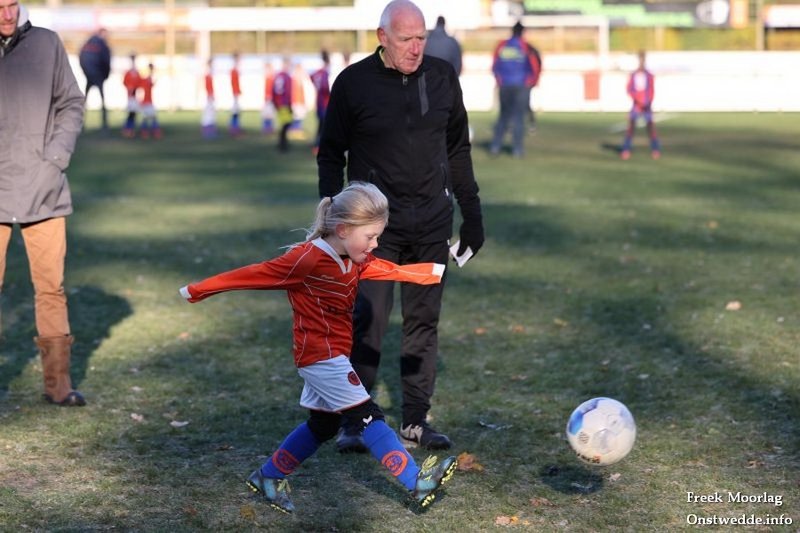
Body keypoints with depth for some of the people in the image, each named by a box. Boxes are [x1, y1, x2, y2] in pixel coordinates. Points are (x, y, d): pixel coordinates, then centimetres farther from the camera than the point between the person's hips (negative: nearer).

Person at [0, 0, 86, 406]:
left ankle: (57, 381, 14)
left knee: (51, 287, 5)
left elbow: (71, 104, 9)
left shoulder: (46, 44, 3)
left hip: (44, 191, 1)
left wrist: (57, 154, -4)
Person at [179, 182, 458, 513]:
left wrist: (435, 271, 0)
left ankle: (268, 478, 27)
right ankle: (417, 483, -10)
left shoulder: (355, 260, 6)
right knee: (368, 416, -10)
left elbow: (393, 271, 9)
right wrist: (199, 290, -13)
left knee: (322, 425, 17)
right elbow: (252, 275, -17)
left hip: (330, 355, 10)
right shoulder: (307, 260, -21)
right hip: (321, 357, -10)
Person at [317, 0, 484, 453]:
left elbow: (458, 149, 13)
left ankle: (416, 422, 16)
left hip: (432, 223, 4)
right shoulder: (353, 82, -5)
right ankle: (355, 423, 3)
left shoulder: (442, 76, 4)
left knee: (425, 320, 7)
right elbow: (331, 154, 2)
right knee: (370, 318, -9)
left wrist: (472, 212, 11)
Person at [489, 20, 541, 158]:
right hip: (521, 87, -3)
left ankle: (495, 145, 8)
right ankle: (517, 149, -1)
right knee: (519, 117, 1)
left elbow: (494, 66, 8)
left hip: (505, 86, 3)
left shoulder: (501, 46, 3)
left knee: (504, 115, 14)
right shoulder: (526, 47, -6)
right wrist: (531, 82, 9)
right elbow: (536, 67, -5)